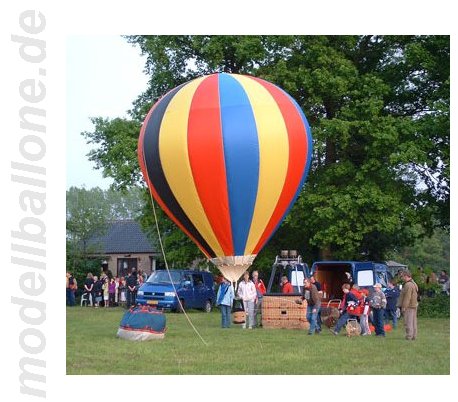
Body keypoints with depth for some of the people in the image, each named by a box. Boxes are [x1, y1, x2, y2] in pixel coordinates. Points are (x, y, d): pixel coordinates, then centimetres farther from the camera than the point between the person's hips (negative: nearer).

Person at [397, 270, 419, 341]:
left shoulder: (408, 285, -17)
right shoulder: (413, 284, 17)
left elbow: (407, 297, -22)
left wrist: (404, 307, -19)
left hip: (409, 307, -11)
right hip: (414, 306, 11)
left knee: (408, 322, -9)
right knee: (413, 322, 12)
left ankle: (409, 337, -10)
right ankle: (413, 336, 16)